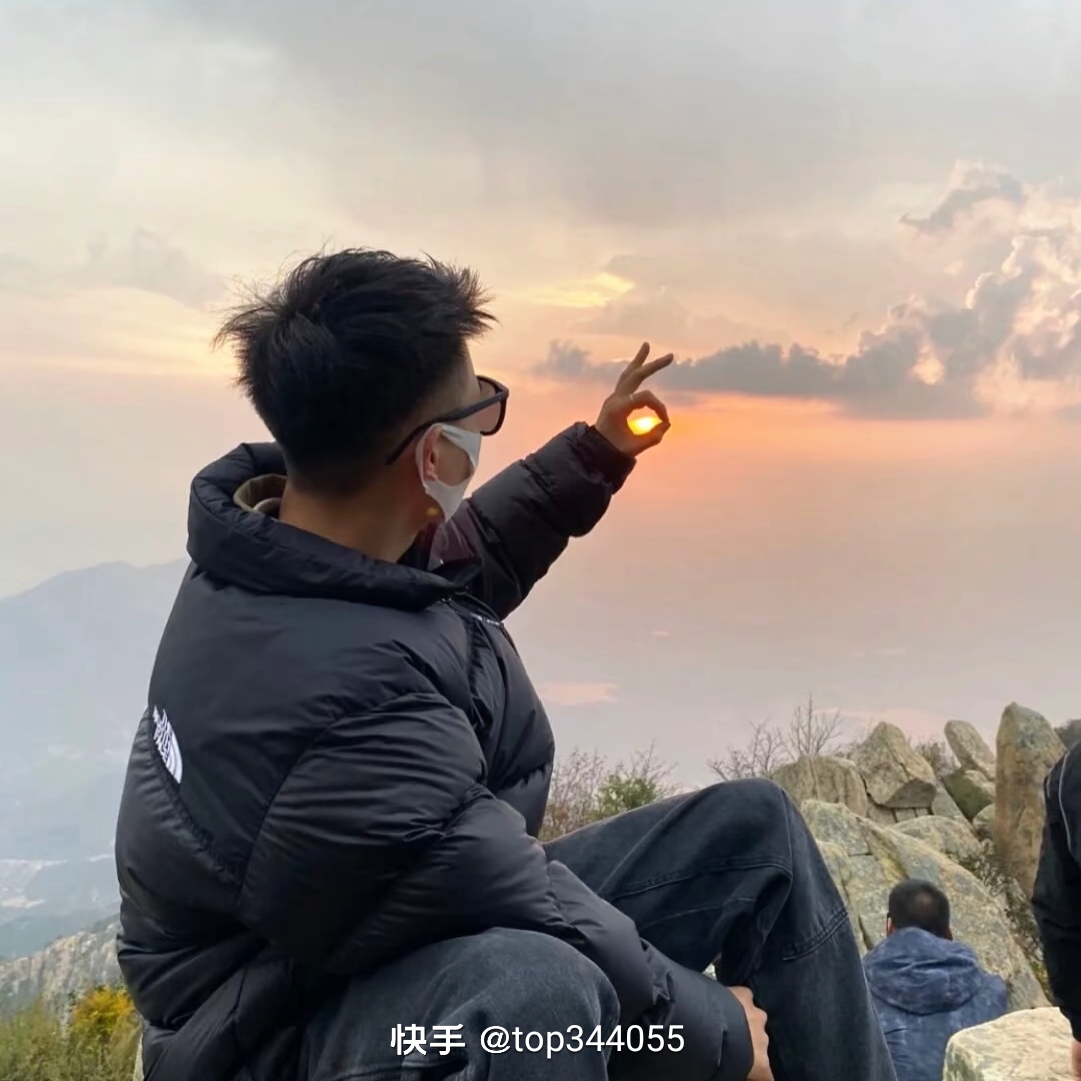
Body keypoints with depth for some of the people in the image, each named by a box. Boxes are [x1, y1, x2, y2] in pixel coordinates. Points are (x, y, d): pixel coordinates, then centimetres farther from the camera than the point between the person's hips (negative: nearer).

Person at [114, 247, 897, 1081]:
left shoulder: (281, 543, -7)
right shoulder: (361, 696, -37)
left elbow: (464, 561, 16)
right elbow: (558, 947, -28)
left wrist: (595, 453, 20)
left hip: (420, 930, 9)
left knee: (754, 829, 5)